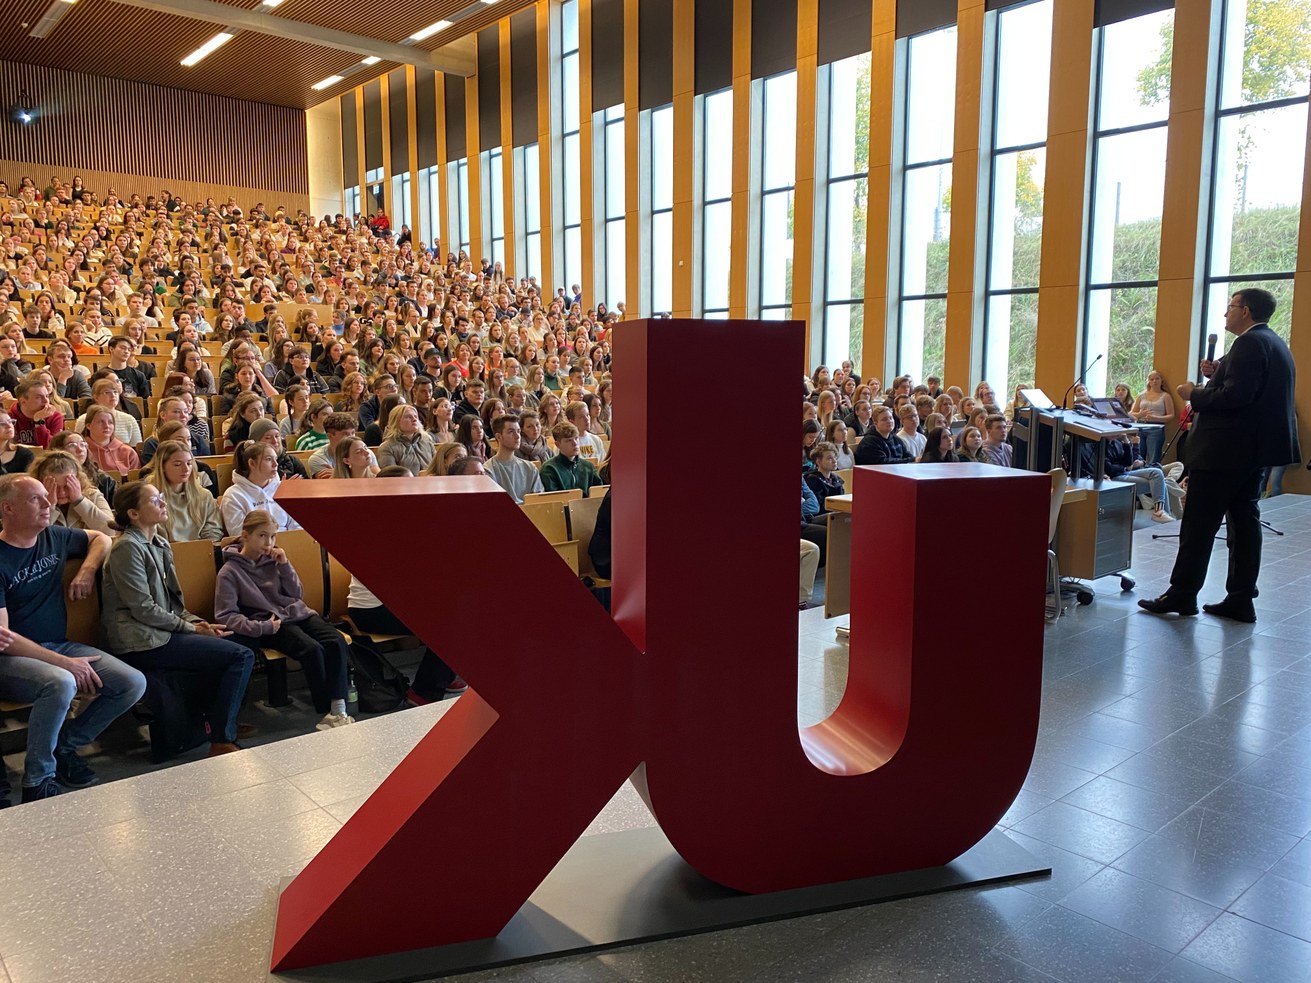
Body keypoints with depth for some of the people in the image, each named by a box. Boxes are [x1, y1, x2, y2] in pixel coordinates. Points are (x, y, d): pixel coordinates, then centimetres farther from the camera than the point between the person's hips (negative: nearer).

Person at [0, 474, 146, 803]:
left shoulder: (55, 537, 4)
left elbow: (100, 538, 26)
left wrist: (87, 570, 4)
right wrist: (65, 662, -23)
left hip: (59, 646, 6)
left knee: (133, 683, -14)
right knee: (61, 683, -38)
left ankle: (64, 747, 7)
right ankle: (37, 782, -16)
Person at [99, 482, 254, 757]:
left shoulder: (160, 544, 15)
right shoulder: (127, 547, -12)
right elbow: (143, 608, -16)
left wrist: (197, 622, 0)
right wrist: (191, 628, -11)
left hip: (162, 631, 9)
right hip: (142, 643, -9)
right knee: (241, 656, -17)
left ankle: (217, 721, 8)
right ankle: (221, 742, -10)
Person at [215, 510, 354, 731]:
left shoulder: (274, 559, 10)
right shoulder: (230, 572, -2)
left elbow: (298, 595, 10)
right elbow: (225, 616, -8)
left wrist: (284, 565, -4)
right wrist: (262, 627, -18)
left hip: (297, 613, 5)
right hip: (272, 624, -5)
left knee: (336, 641, -22)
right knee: (312, 649, -30)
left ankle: (338, 710, -25)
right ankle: (326, 713, -19)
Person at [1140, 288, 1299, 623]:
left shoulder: (1249, 344, -16)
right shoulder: (1274, 343, 16)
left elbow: (1235, 397, -24)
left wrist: (1195, 393, -11)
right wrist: (1218, 375, 8)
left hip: (1227, 449, -10)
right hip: (1256, 447, 10)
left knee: (1199, 523, -3)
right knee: (1244, 521, 10)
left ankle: (1182, 594, 3)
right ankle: (1241, 599, 14)